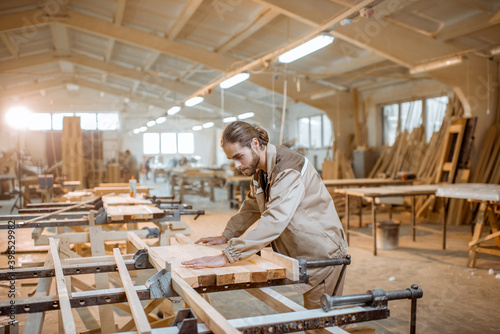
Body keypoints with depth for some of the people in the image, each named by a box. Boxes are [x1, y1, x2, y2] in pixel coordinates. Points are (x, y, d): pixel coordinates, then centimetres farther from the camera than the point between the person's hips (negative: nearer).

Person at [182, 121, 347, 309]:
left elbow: (274, 220, -39)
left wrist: (227, 256, -42)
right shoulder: (261, 170, 3)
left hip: (322, 252, -8)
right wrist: (226, 236, 9)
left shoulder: (289, 170, -28)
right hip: (302, 254, 8)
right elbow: (251, 207, 19)